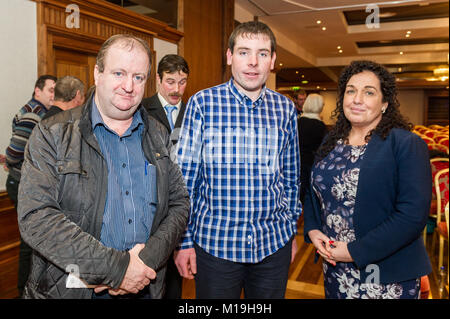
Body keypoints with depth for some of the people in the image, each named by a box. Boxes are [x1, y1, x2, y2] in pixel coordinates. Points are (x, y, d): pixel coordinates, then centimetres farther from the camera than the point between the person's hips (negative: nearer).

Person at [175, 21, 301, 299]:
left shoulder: (286, 109, 2)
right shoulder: (202, 103, -7)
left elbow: (291, 178, 9)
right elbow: (185, 177, -5)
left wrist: (292, 229, 12)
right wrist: (184, 240, -4)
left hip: (274, 244, 3)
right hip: (215, 242, -2)